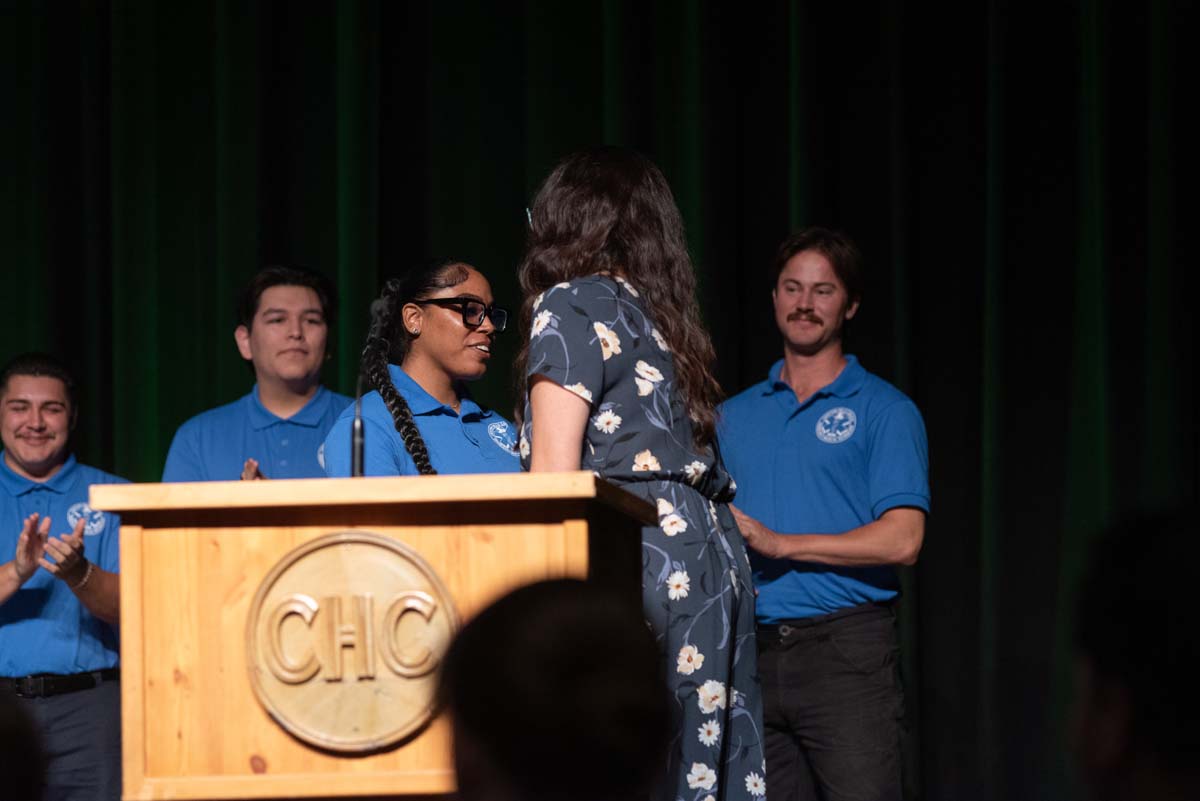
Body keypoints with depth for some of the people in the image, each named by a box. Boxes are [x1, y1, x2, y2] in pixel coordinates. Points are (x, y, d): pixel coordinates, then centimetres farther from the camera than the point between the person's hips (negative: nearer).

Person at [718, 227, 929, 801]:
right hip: (753, 653, 4)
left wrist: (782, 544, -14)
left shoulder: (883, 410, 3)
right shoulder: (734, 416, 19)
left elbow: (901, 540, -8)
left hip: (846, 646, -4)